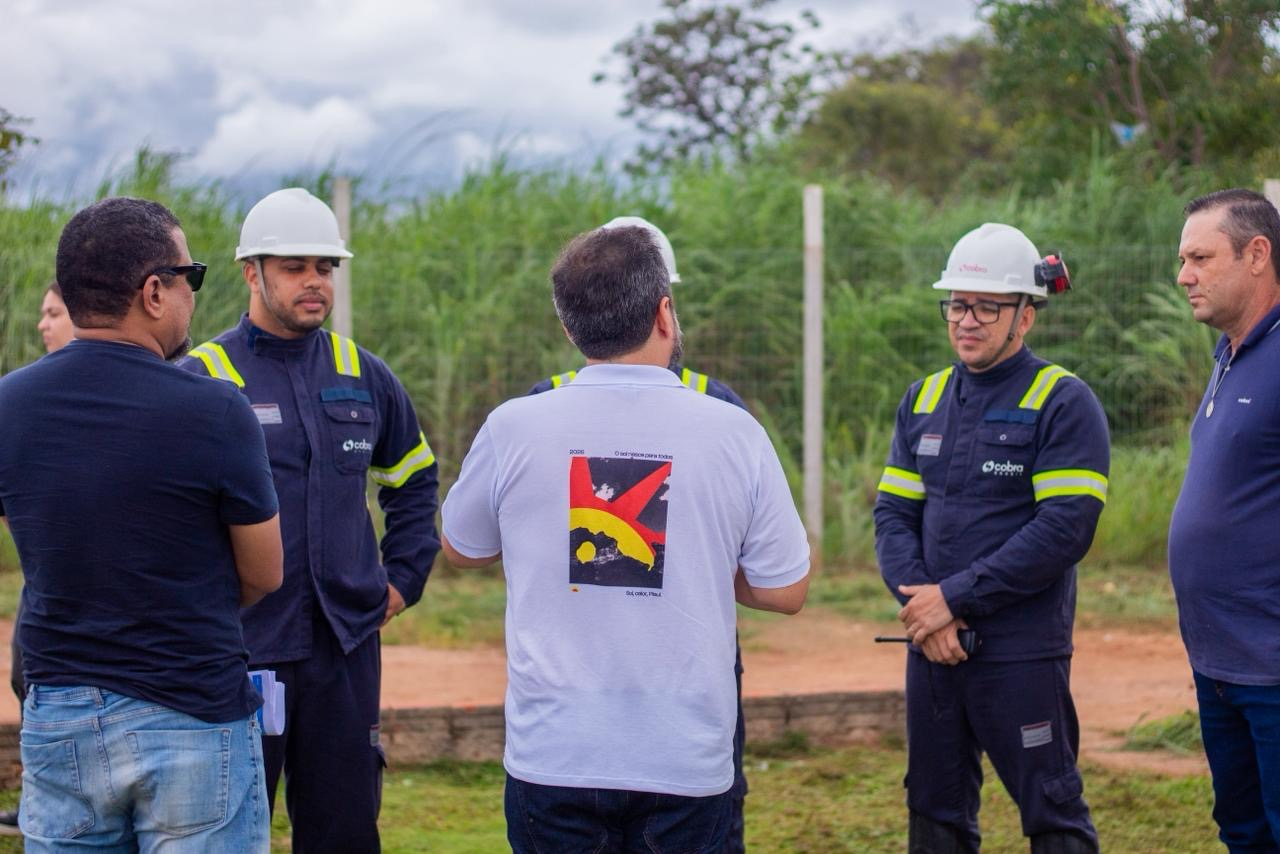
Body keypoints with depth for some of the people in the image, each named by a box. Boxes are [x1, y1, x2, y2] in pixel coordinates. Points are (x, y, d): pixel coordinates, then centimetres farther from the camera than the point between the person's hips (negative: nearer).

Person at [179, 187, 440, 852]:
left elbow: (414, 479, 24)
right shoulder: (201, 379, -4)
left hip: (348, 642, 4)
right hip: (240, 643, -4)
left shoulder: (363, 376, 10)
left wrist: (403, 577, 14)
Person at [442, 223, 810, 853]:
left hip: (552, 760, 0)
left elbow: (461, 549, 13)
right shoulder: (734, 432, -6)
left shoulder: (512, 428, -6)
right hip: (689, 767, 0)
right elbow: (785, 591, 1)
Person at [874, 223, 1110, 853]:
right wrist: (918, 601, -10)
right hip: (931, 649, 6)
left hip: (1022, 654, -6)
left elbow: (1066, 529, -16)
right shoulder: (923, 400, 12)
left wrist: (954, 597, -16)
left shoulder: (1063, 403, -7)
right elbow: (893, 512, 8)